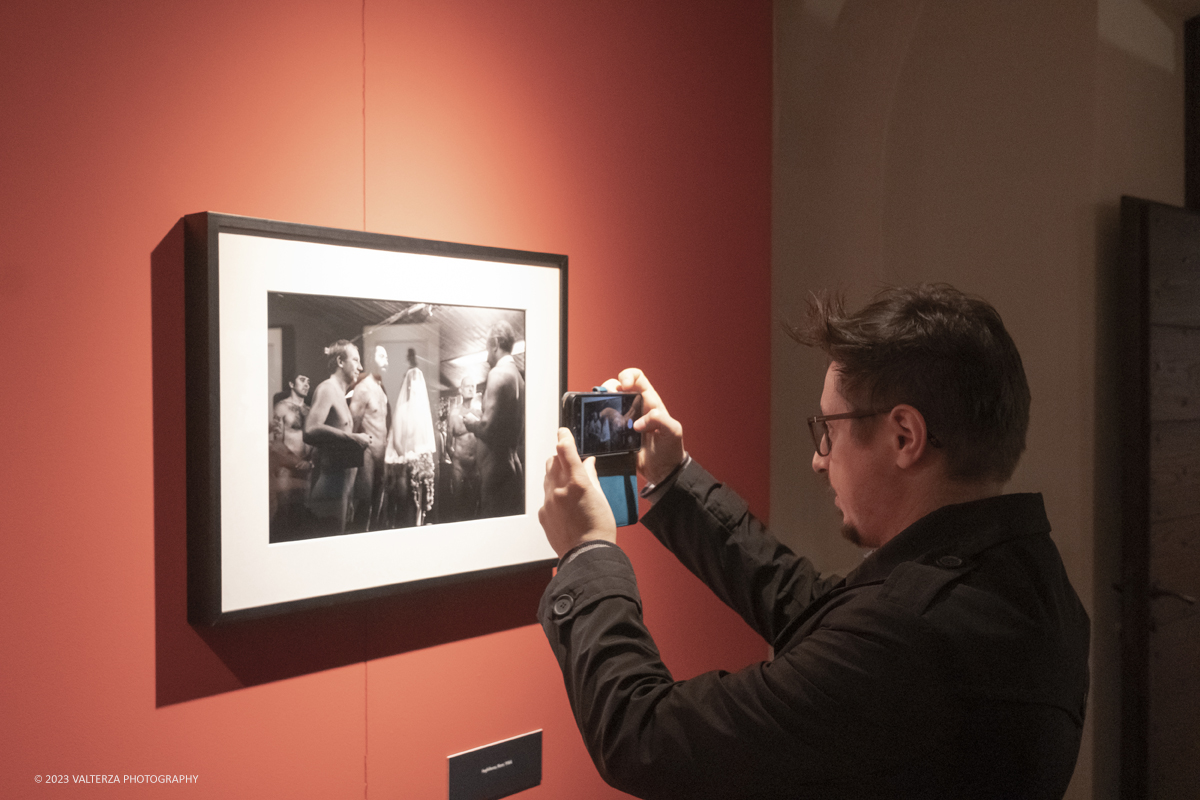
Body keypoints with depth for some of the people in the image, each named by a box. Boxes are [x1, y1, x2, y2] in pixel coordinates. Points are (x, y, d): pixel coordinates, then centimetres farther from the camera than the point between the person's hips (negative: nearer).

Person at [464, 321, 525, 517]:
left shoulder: (498, 374, -13)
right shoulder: (518, 375, 12)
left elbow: (489, 428, -19)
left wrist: (473, 424, 2)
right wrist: (480, 422, 22)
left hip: (496, 469, -8)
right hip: (514, 465, 8)